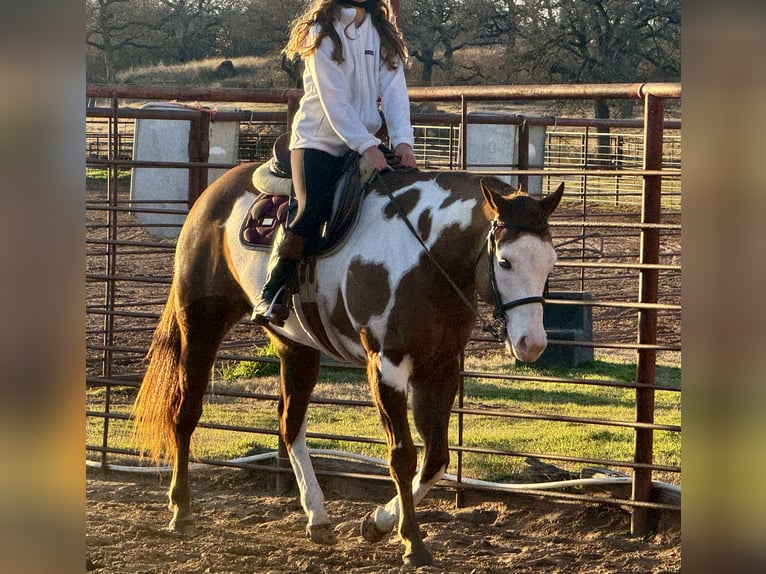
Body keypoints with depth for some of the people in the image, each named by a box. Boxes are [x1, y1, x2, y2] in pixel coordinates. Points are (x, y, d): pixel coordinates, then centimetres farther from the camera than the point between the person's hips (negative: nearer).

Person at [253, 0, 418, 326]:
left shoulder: (383, 32, 10)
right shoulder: (324, 31, -6)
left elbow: (394, 90, -2)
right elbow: (333, 98, -16)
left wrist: (402, 140, -18)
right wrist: (366, 146, -26)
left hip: (365, 144, 6)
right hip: (318, 141, -5)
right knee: (312, 212, -25)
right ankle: (271, 295, -12)